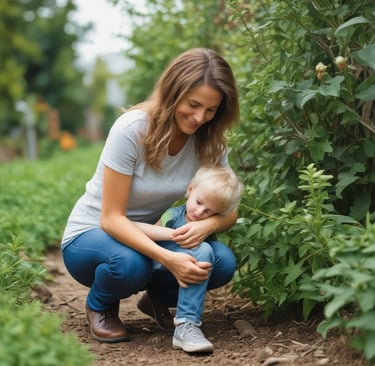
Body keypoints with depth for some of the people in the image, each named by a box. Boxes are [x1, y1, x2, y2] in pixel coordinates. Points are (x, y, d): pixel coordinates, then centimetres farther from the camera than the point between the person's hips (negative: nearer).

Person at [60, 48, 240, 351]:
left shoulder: (210, 141, -10)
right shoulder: (132, 129, -26)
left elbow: (229, 212, -5)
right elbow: (111, 218, -26)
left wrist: (209, 223, -31)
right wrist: (168, 258, -39)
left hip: (151, 235, 4)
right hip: (91, 236, -4)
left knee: (222, 262, -23)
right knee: (129, 264, -39)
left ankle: (158, 298, 8)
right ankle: (100, 304, -2)